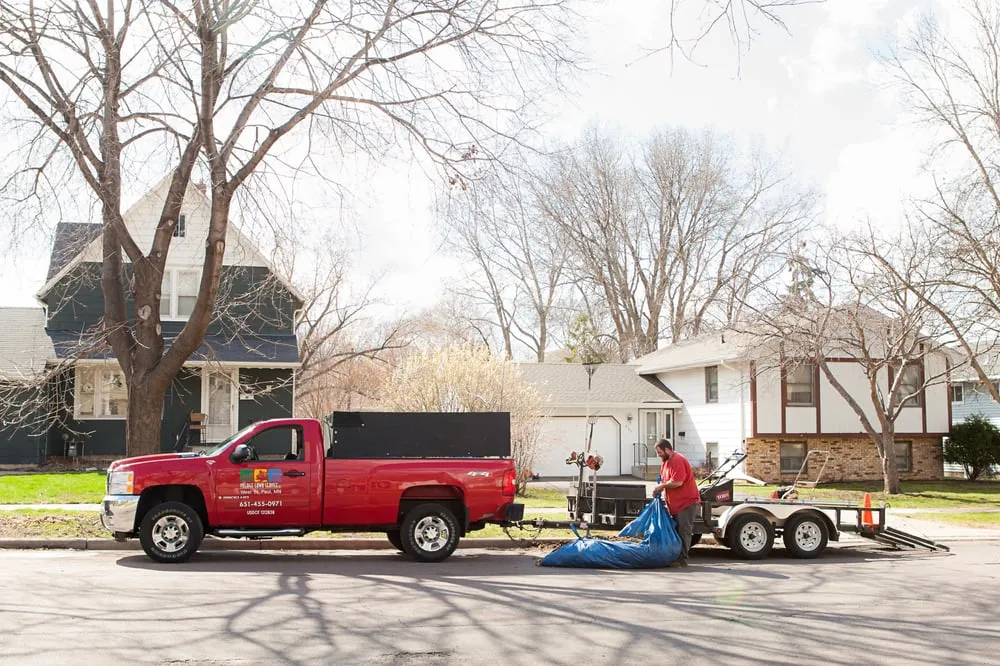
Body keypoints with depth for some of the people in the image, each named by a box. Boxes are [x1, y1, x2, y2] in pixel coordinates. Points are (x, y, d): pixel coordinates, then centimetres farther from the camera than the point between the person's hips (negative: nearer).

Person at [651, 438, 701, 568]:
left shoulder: (678, 461, -18)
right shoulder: (665, 462, 14)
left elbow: (677, 482, -26)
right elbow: (664, 480, 22)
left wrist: (661, 486, -14)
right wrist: (659, 489, 1)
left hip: (687, 502, -10)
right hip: (676, 504, 10)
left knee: (684, 531, -9)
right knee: (676, 531, 11)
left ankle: (682, 560, -8)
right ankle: (676, 557, 16)